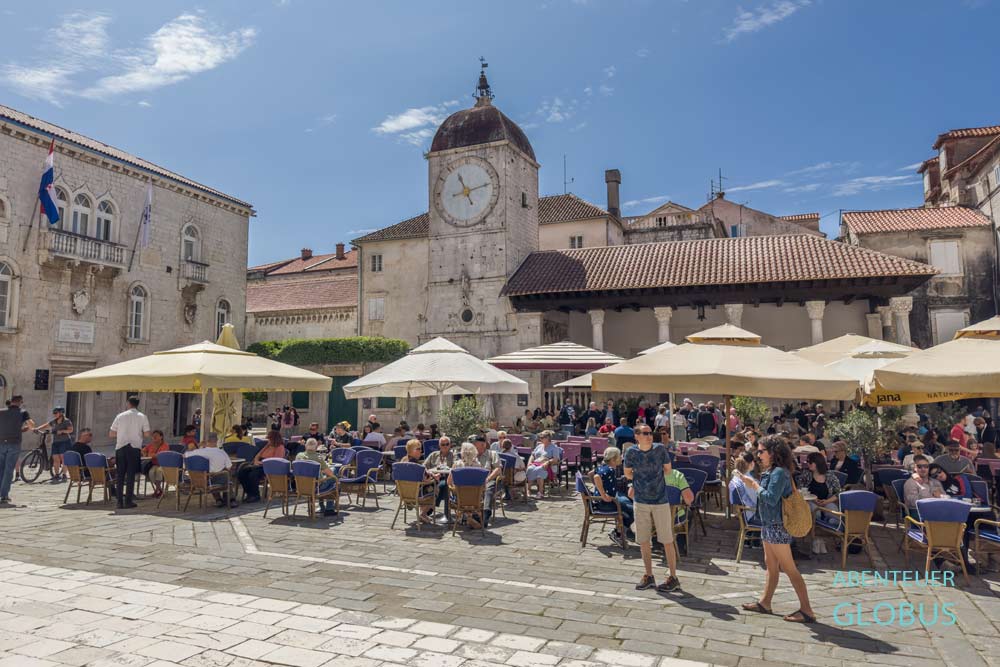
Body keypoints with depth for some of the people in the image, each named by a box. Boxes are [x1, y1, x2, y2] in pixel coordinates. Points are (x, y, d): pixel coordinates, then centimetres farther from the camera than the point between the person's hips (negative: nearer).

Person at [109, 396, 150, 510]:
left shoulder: (120, 416, 5)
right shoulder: (142, 417, 1)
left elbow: (111, 434, 6)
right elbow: (147, 434, -5)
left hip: (120, 447, 2)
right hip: (134, 447, -2)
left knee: (120, 475, 7)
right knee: (131, 475, 2)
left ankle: (120, 501, 7)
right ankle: (128, 501, 1)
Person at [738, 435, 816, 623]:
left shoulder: (779, 472, -19)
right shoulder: (770, 471, 11)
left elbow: (771, 498, -25)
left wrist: (755, 485, -16)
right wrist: (752, 483, 3)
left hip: (777, 526, -10)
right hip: (769, 524, 10)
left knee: (789, 568, -5)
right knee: (771, 565, 18)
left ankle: (806, 610, 1)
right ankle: (765, 603, 28)